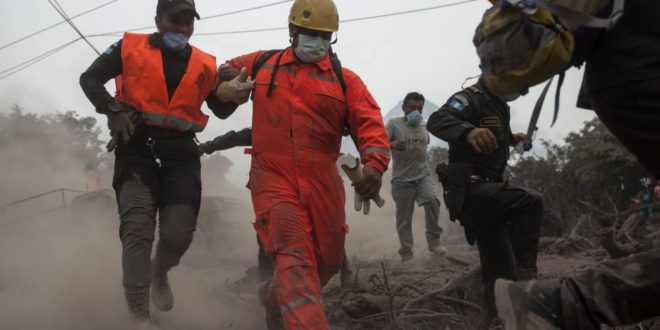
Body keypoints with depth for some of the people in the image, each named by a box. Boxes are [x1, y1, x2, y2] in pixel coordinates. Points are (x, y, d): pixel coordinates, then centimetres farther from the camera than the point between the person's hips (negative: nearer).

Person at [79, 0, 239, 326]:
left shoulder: (204, 65, 12)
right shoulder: (130, 48, 5)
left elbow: (222, 110, 19)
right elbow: (89, 79, 7)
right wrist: (112, 109, -9)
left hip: (181, 154, 3)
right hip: (137, 147, -2)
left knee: (178, 234, -4)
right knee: (138, 229, -15)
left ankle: (159, 274, 33)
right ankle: (138, 316, -6)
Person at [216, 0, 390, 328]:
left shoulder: (345, 80, 6)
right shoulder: (261, 65, 11)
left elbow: (369, 122, -6)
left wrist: (374, 163, -27)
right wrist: (227, 89, 2)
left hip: (323, 184, 3)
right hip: (274, 179, -2)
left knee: (327, 261, 12)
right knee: (295, 257, -21)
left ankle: (276, 296, 40)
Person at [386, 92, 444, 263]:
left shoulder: (424, 125, 13)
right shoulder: (394, 123, -3)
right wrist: (393, 144, -39)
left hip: (424, 175, 3)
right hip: (402, 179, -3)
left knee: (432, 200, -25)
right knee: (404, 218, 1)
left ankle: (433, 240, -12)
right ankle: (406, 251, 14)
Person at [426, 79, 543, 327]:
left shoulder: (500, 106, 18)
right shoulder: (472, 98, -12)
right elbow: (436, 121, -33)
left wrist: (510, 139, 24)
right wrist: (468, 130, -51)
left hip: (487, 191, 10)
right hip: (470, 190, -10)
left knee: (499, 268, 10)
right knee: (530, 202, -29)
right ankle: (524, 276, -25)